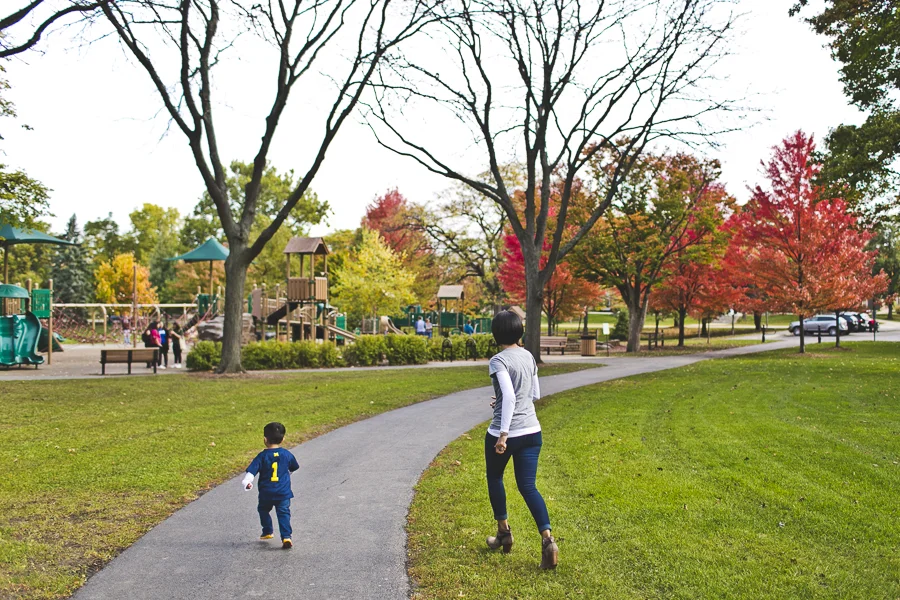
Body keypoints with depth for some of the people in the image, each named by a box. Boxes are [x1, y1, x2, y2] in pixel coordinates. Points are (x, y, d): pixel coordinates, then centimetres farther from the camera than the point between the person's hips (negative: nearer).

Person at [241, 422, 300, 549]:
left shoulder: (262, 456, -9)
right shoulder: (287, 455, 0)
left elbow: (251, 470, -17)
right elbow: (294, 468, 18)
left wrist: (246, 481, -13)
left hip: (266, 493, -1)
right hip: (283, 493, 1)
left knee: (263, 510, 25)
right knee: (284, 514, 2)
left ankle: (268, 532, 33)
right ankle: (286, 537, -12)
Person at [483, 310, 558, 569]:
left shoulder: (499, 361, -14)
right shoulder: (529, 357, 8)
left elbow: (509, 396, -25)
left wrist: (503, 435, -24)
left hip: (504, 434, -5)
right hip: (532, 431, 6)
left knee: (494, 478, 21)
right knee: (528, 486, 6)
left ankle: (504, 531, 31)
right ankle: (547, 539, -10)